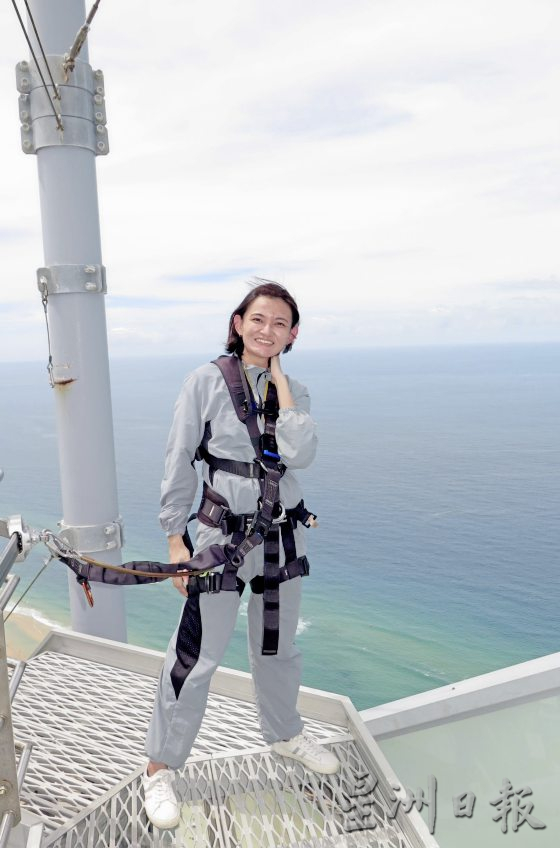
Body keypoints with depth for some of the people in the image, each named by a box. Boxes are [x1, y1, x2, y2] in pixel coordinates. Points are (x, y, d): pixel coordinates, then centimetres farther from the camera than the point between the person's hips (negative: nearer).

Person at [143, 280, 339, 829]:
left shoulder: (294, 392, 3)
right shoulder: (205, 382, -8)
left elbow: (299, 455, -16)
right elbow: (178, 465, -7)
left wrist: (279, 379, -12)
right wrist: (176, 541, -8)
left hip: (283, 535, 4)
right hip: (222, 536, -4)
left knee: (278, 647, 22)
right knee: (197, 656, 2)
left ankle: (284, 734, 47)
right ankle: (160, 768, 25)